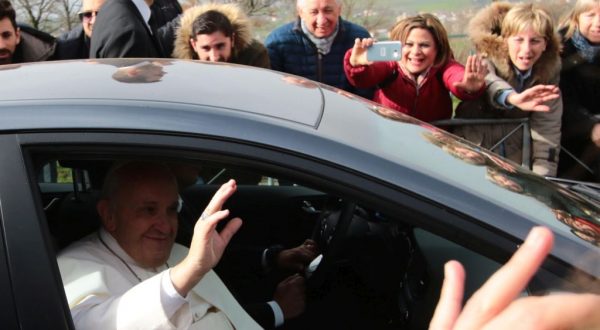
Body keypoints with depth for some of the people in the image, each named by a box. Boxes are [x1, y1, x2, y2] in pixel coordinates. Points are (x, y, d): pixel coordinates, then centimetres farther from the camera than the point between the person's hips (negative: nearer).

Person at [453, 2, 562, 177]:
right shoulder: (488, 59, -16)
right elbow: (487, 82, -42)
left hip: (516, 154, 3)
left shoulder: (549, 69, -7)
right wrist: (512, 98, -63)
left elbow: (548, 128, -9)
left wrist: (542, 177, -18)